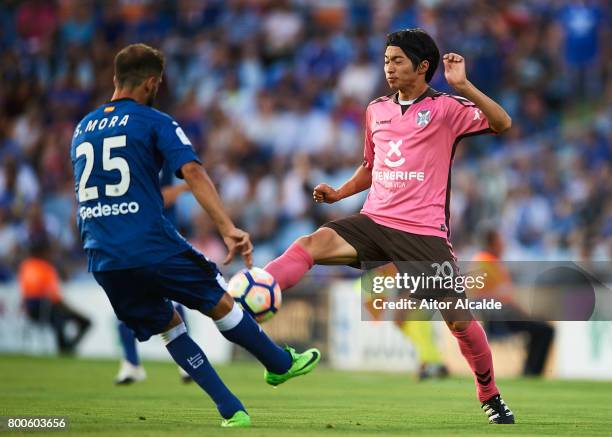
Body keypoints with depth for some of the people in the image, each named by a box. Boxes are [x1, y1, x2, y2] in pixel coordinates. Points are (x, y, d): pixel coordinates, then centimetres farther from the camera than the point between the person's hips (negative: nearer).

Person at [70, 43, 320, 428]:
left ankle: (232, 411, 11)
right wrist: (228, 228, -22)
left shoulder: (82, 129, 17)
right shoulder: (154, 122, -1)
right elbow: (192, 172, -15)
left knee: (168, 325, 16)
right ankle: (281, 364, 32)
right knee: (221, 304, 14)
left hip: (102, 260, 6)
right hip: (153, 247, -6)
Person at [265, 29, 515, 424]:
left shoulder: (446, 108, -1)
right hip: (374, 221, 4)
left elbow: (502, 124, -16)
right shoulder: (376, 110, 15)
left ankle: (491, 397, 18)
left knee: (461, 319, -5)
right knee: (313, 243, -24)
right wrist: (339, 192, 13)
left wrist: (462, 86, -24)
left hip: (424, 233, -3)